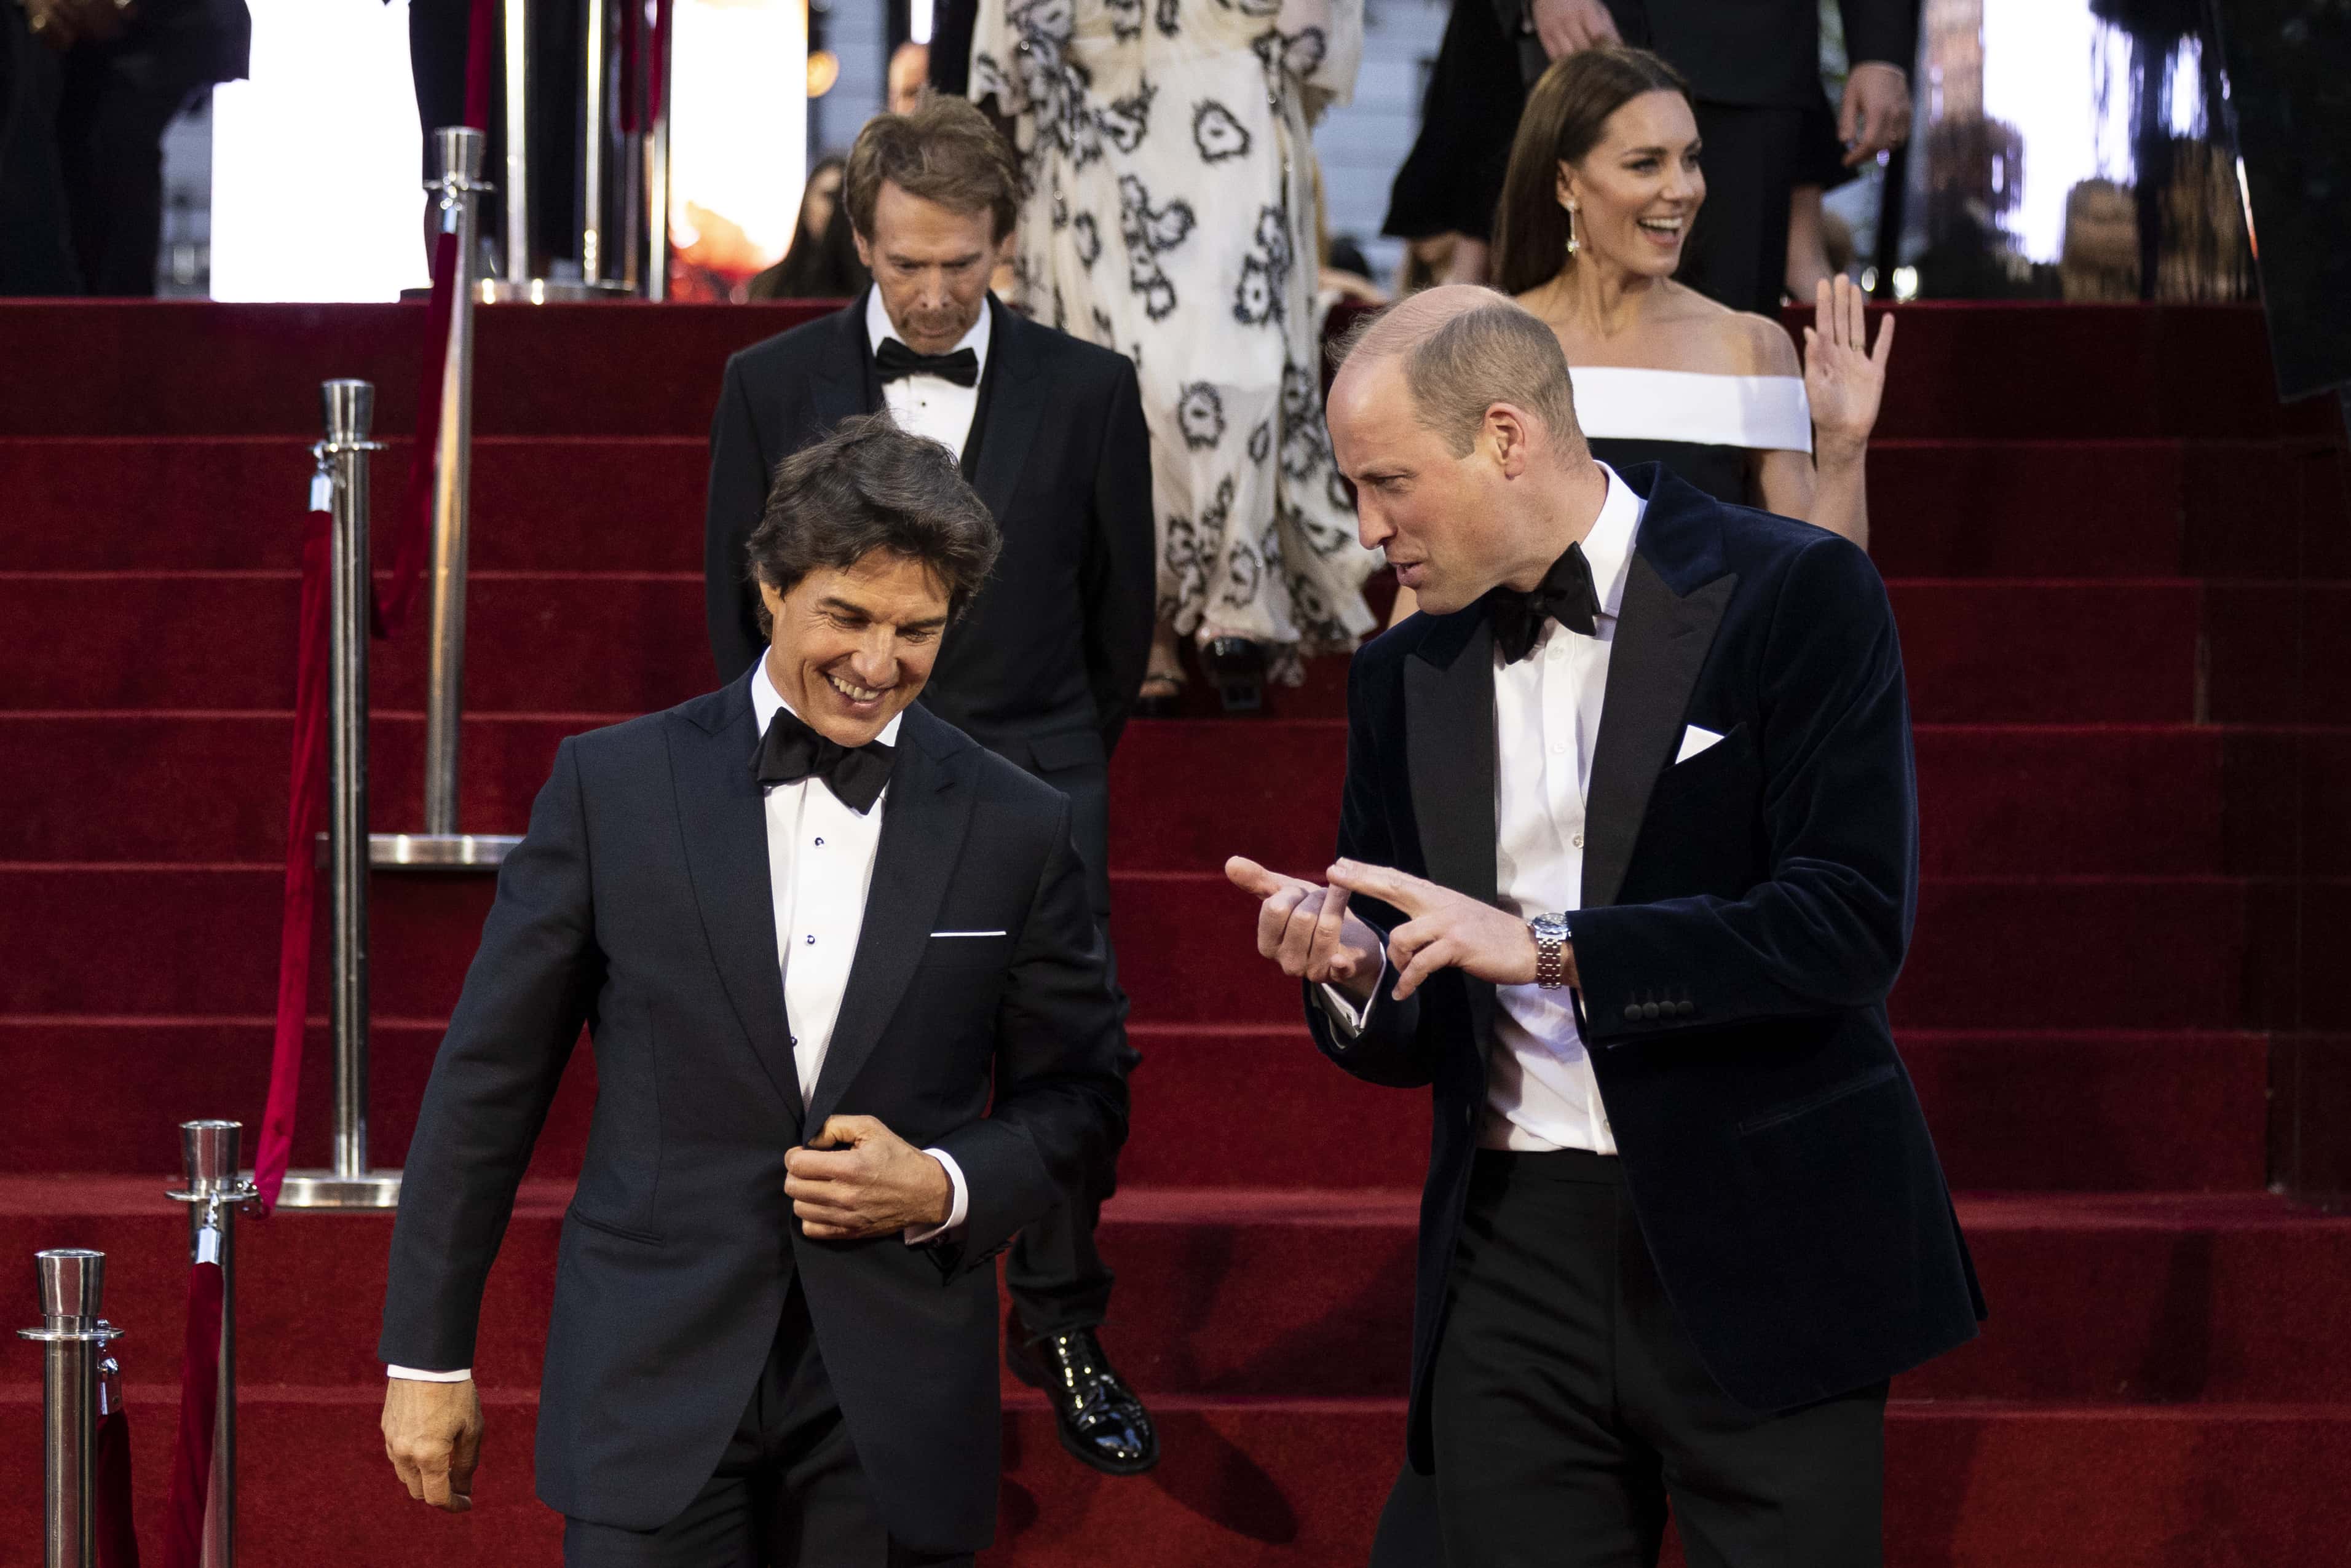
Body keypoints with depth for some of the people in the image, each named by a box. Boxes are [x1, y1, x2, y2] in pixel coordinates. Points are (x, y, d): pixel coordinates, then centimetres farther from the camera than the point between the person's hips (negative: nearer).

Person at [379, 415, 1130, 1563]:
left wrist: (946, 1187, -9)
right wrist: (428, 1349, 4)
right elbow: (490, 1078, 3)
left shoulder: (1016, 830, 3)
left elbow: (1079, 1094, 12)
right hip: (655, 1384, -1)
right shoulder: (614, 785, 0)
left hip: (893, 1414, 1)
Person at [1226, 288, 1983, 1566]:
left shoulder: (1793, 596, -5)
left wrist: (1551, 948, -20)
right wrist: (1348, 975, -9)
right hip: (1514, 1258, 4)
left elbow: (1853, 922, -15)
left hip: (1758, 1253, -4)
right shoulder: (1404, 677, 11)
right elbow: (1412, 1041, 15)